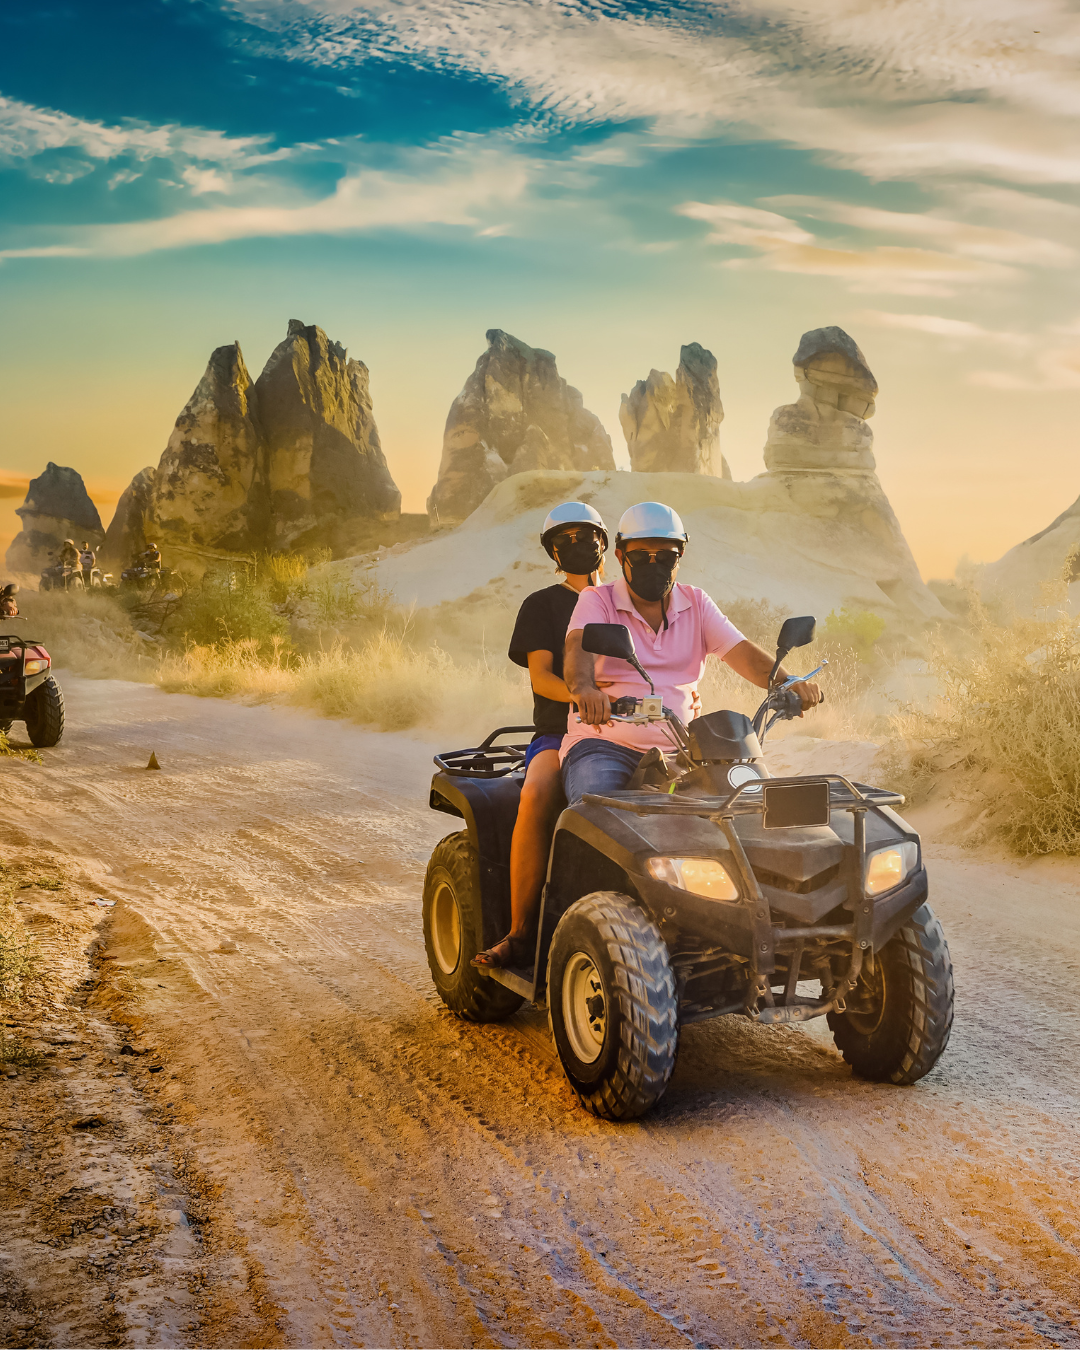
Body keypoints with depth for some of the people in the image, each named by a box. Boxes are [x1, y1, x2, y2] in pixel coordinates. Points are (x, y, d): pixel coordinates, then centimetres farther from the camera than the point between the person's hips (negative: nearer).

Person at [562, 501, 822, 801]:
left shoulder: (696, 604, 15)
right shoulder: (597, 600, 3)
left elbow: (740, 652, 2)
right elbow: (579, 645, -18)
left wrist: (787, 684, -20)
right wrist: (583, 689, -43)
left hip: (677, 748, 4)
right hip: (604, 743, -4)